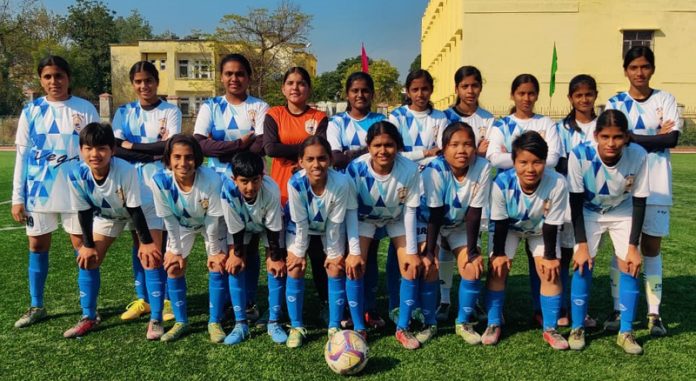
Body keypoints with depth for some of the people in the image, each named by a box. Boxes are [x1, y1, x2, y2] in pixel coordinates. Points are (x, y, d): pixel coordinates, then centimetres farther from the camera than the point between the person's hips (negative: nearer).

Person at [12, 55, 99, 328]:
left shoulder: (85, 109, -1)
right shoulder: (31, 111, 5)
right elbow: (22, 155, 6)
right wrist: (17, 197, 3)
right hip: (39, 191, 3)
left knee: (83, 246, 1)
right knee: (37, 246, 10)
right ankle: (36, 306, 25)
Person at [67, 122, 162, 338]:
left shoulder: (126, 170, -38)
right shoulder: (77, 175, -27)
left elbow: (135, 210, -28)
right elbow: (84, 212, -12)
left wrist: (146, 241, -20)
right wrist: (88, 245, -6)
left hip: (141, 210, -4)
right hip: (106, 214, 4)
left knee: (151, 258, -15)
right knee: (87, 260, 1)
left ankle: (156, 320, -6)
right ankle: (89, 318, 17)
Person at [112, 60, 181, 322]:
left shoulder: (170, 111, 1)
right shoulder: (123, 112, 11)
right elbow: (115, 146, -2)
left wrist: (132, 146, -6)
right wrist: (153, 149, -13)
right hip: (130, 182, 3)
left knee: (161, 242, -2)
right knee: (138, 241, 8)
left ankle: (167, 298, 9)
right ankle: (142, 299, 18)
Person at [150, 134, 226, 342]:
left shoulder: (211, 179, -39)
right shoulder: (160, 180, -33)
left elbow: (212, 219, -25)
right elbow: (169, 219, -19)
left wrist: (214, 251, -15)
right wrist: (176, 250, -10)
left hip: (211, 223, -2)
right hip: (180, 224, 2)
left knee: (217, 266, -9)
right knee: (174, 268, -1)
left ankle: (214, 322, 6)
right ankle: (181, 322, 16)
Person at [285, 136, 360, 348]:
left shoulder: (341, 183, -36)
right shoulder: (295, 184, -35)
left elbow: (335, 223, -23)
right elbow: (300, 223, -22)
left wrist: (334, 254, -13)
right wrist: (299, 253, -12)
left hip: (330, 229, 0)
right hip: (301, 228, 0)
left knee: (336, 270, -7)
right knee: (295, 269, -8)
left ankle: (334, 327, 9)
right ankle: (296, 327, 7)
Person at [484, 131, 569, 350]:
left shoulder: (557, 184, -37)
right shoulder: (502, 183, -37)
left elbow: (551, 225, -22)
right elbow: (499, 222, -20)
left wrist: (550, 256, -14)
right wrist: (498, 253, -12)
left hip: (541, 229, 0)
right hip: (509, 227, 0)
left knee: (550, 271, -8)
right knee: (497, 269, -8)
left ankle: (550, 329, 8)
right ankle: (494, 325, 8)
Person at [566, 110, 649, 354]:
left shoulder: (638, 156, -28)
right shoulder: (580, 155, -32)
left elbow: (639, 202, -15)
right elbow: (576, 202, -21)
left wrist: (633, 246, -15)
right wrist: (582, 244, -21)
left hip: (623, 212, 1)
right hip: (588, 212, -1)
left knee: (629, 267, -6)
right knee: (583, 264, -11)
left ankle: (626, 332, 9)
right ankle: (577, 329, 5)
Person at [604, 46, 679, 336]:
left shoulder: (665, 100, 6)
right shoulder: (615, 102, 5)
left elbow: (673, 138, -7)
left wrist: (632, 138, -10)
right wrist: (655, 138, -9)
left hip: (656, 186, 1)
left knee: (652, 247, 5)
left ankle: (654, 313, 12)